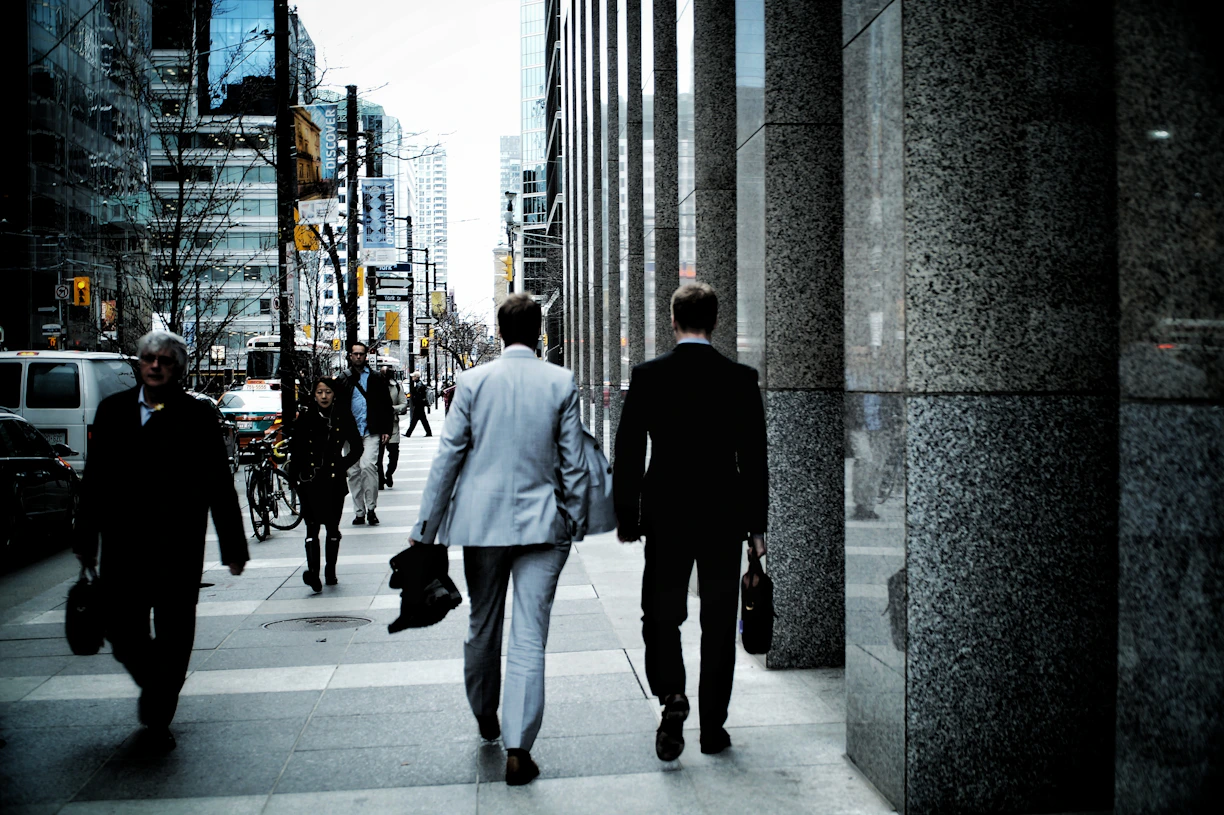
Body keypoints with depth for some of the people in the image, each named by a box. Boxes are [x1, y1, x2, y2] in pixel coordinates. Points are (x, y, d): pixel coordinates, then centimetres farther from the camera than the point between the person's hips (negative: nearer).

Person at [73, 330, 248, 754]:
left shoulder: (197, 415, -3)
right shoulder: (112, 410, 7)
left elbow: (220, 484, -4)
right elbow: (94, 478, 11)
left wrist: (232, 546, -5)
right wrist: (85, 539, 10)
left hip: (178, 548, -3)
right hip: (123, 547, 3)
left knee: (173, 637, 5)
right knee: (124, 638, 8)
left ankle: (157, 720, 22)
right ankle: (153, 686, 39)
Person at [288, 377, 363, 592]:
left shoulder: (343, 417, 1)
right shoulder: (305, 415, 0)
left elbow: (357, 448, 9)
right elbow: (294, 447, -1)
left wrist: (342, 466, -1)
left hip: (334, 480, 1)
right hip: (309, 480, -1)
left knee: (333, 528, 9)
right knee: (312, 527, -8)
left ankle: (331, 571, 21)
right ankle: (312, 570, -15)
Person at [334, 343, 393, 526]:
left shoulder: (376, 379, 9)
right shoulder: (342, 380, 9)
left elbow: (386, 405, 10)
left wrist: (386, 430, 2)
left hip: (371, 432, -2)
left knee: (368, 465, -18)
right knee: (353, 472, 3)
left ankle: (371, 508, -6)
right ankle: (359, 512, 12)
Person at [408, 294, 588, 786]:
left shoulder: (473, 381, -3)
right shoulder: (561, 383, -3)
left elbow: (448, 458, -3)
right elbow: (573, 463, -1)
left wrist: (425, 530, 3)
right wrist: (576, 521, 11)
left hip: (481, 522, 1)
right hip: (542, 523, -1)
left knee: (483, 626, 18)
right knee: (529, 639, 1)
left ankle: (485, 719, 40)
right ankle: (517, 749, 0)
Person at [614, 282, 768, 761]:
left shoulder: (647, 376, -5)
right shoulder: (741, 379, -4)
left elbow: (628, 453, -4)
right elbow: (754, 457, -1)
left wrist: (626, 517, 6)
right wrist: (756, 524, 7)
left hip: (666, 516, -1)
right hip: (724, 517, 1)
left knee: (661, 613, 13)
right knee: (718, 622, 10)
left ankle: (671, 695, -9)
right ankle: (713, 728, 18)